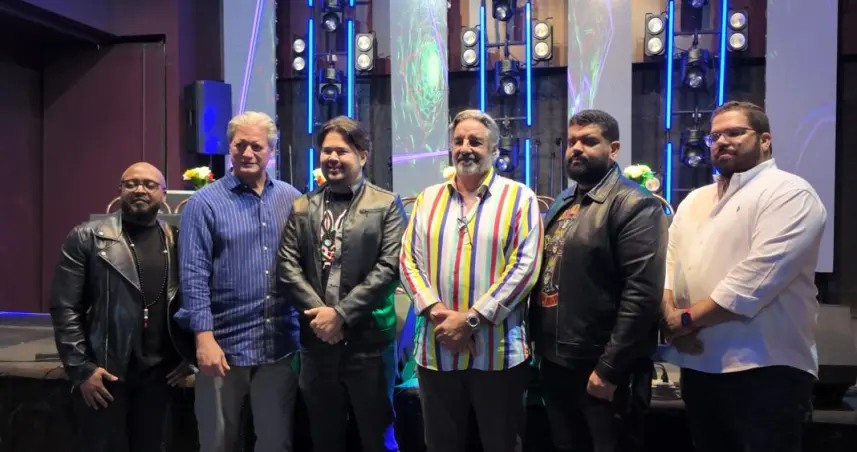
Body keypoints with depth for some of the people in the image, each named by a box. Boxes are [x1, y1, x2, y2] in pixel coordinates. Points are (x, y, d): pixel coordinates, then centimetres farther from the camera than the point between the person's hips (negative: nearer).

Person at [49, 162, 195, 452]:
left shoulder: (177, 241, 5)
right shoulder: (87, 238, -2)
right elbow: (65, 308, -5)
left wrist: (188, 358, 4)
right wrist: (81, 368, -10)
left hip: (160, 374, 3)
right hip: (104, 373, -2)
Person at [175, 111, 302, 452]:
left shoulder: (291, 200, 6)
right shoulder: (205, 203, -4)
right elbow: (194, 275, -8)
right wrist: (204, 338, -14)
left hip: (280, 344, 3)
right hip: (225, 343, -2)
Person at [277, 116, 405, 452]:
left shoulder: (386, 205, -1)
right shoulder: (301, 207, 9)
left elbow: (389, 268, -11)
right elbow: (287, 266, 2)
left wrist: (341, 313, -15)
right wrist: (319, 312, -10)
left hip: (368, 339, -3)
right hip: (317, 339, 3)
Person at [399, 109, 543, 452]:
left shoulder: (519, 198, -1)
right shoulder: (428, 199, 10)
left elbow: (524, 266, -10)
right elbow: (408, 260, 5)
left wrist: (471, 319, -15)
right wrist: (434, 311, -11)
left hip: (497, 351, -3)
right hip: (436, 350, 3)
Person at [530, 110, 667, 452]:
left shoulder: (634, 205, -13)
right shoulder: (561, 204, 13)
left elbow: (643, 293, -20)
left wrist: (609, 368, -20)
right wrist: (538, 344, 11)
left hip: (602, 368, -7)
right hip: (554, 362, 8)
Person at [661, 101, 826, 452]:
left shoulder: (788, 193, -8)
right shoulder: (694, 201, 17)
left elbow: (758, 277, -20)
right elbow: (668, 261, 10)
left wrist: (687, 318, -14)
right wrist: (670, 316, -9)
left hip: (764, 370, -7)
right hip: (697, 365, 7)